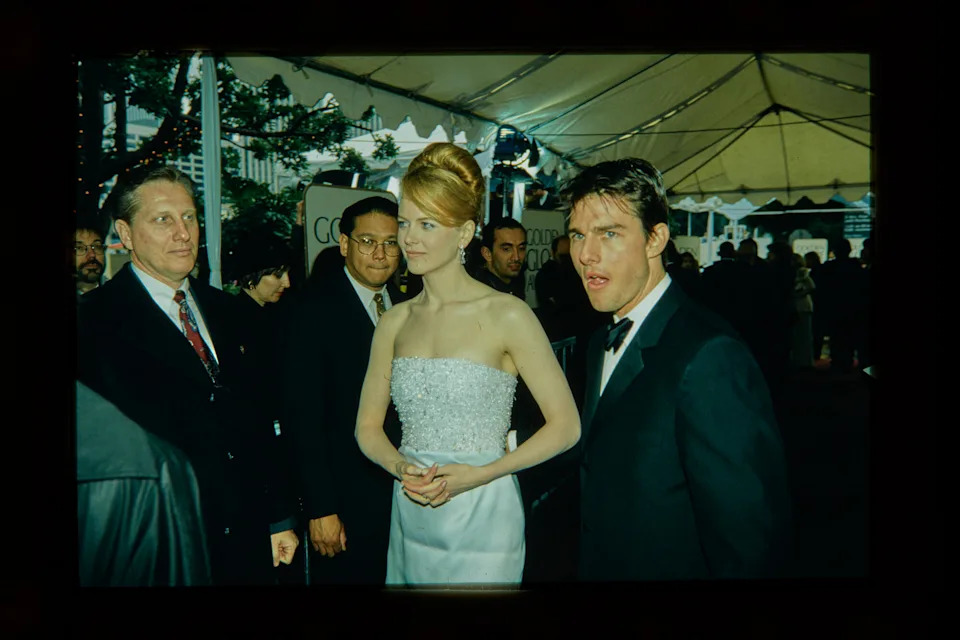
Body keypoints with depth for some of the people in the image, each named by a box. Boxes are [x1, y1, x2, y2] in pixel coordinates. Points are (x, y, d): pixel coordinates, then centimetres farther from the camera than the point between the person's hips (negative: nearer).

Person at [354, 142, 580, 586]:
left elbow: (565, 426, -9)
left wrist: (478, 474, -16)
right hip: (409, 524, 4)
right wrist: (400, 466, -11)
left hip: (482, 523, -4)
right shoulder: (395, 322, 4)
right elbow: (368, 425, 9)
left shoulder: (506, 315, -11)